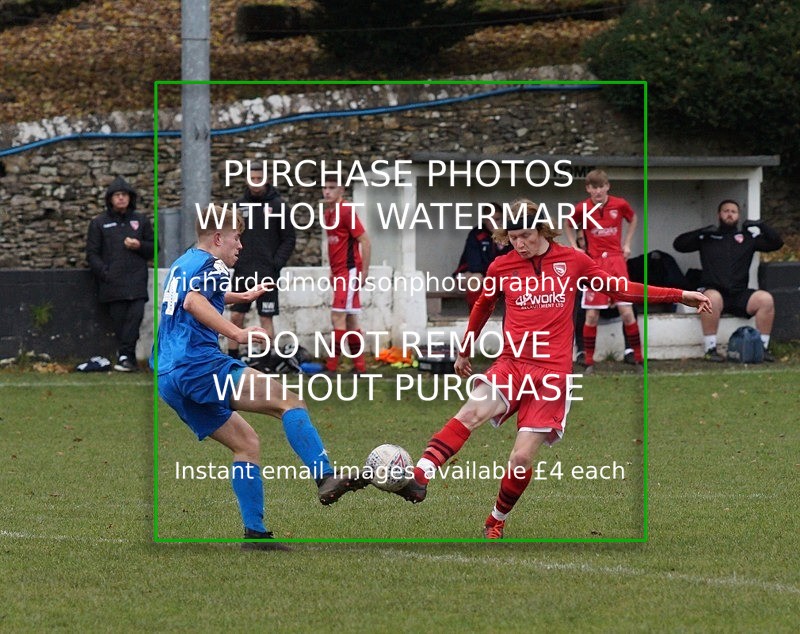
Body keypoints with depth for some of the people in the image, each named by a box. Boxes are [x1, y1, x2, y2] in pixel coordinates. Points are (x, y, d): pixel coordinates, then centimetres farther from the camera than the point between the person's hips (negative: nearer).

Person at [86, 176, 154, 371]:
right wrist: (104, 273, -6)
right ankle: (129, 359, -1)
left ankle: (124, 356, -15)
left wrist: (139, 246, -3)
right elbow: (92, 253, 8)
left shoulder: (141, 221, 16)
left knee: (135, 315, -14)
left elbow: (153, 247, 19)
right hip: (112, 282, -1)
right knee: (119, 320, -4)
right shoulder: (99, 223, 10)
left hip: (136, 280, 1)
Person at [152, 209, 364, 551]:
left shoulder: (181, 265, 27)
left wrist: (243, 296, 65)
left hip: (167, 378, 10)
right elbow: (193, 301, -25)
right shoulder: (210, 264, -2)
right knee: (288, 400, -16)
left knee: (246, 443, 15)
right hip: (199, 364, -10)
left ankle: (255, 532, 7)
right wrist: (237, 333, -35)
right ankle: (325, 477, -33)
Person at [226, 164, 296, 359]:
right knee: (236, 316, 3)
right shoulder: (240, 205, 8)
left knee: (266, 318, 0)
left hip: (266, 272, -3)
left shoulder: (277, 205, -2)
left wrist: (276, 264, -10)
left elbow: (289, 239, -1)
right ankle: (232, 359, 10)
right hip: (242, 272, 3)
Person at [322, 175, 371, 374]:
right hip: (339, 273, 9)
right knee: (350, 319, 11)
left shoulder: (346, 211, -12)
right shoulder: (327, 213, 13)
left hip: (349, 271, -9)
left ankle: (332, 365, -11)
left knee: (338, 316, -11)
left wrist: (364, 271, -16)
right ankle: (359, 365, 15)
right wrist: (333, 271, 17)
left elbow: (364, 240, -14)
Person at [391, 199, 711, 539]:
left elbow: (619, 289, 14)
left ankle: (496, 523, 15)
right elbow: (482, 307, 25)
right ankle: (419, 477, -46)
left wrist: (680, 295, 12)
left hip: (551, 372, -1)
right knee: (472, 411, -30)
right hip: (511, 364, 1)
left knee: (521, 459, -8)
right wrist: (464, 352, 36)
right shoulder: (501, 267, 7)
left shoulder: (573, 261, 5)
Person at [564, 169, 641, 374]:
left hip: (616, 260, 0)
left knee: (627, 311, -6)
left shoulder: (620, 205, -3)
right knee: (592, 315, -1)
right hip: (593, 263, 0)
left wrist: (627, 244, 10)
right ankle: (589, 362, 9)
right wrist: (575, 247, 3)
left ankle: (639, 358, 4)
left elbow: (632, 219, 18)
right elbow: (568, 226, 16)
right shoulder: (582, 209, -3)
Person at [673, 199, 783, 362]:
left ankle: (763, 347, -14)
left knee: (766, 299, -25)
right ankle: (710, 349, -30)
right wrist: (702, 233, -3)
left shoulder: (748, 237, 18)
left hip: (739, 294, 2)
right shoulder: (708, 237, 15)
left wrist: (761, 226, 1)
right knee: (713, 298, -38)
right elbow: (678, 245, 9)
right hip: (713, 291, -2)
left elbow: (777, 243, 14)